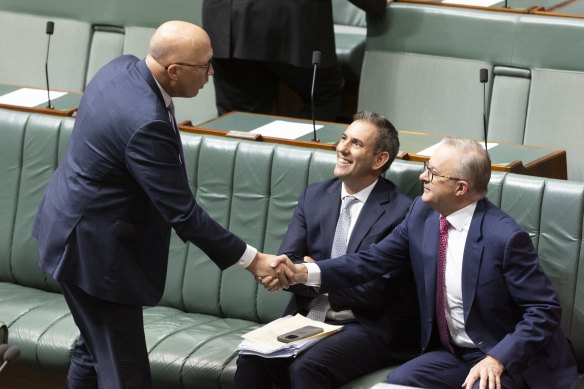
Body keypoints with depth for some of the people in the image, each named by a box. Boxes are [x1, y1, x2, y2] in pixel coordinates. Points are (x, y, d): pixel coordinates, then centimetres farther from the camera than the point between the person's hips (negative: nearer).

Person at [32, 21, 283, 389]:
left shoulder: (123, 67, -3)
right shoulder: (146, 124, -31)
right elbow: (182, 213, -25)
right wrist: (252, 259, -17)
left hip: (74, 227, 10)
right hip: (95, 251, -10)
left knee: (96, 348, 21)